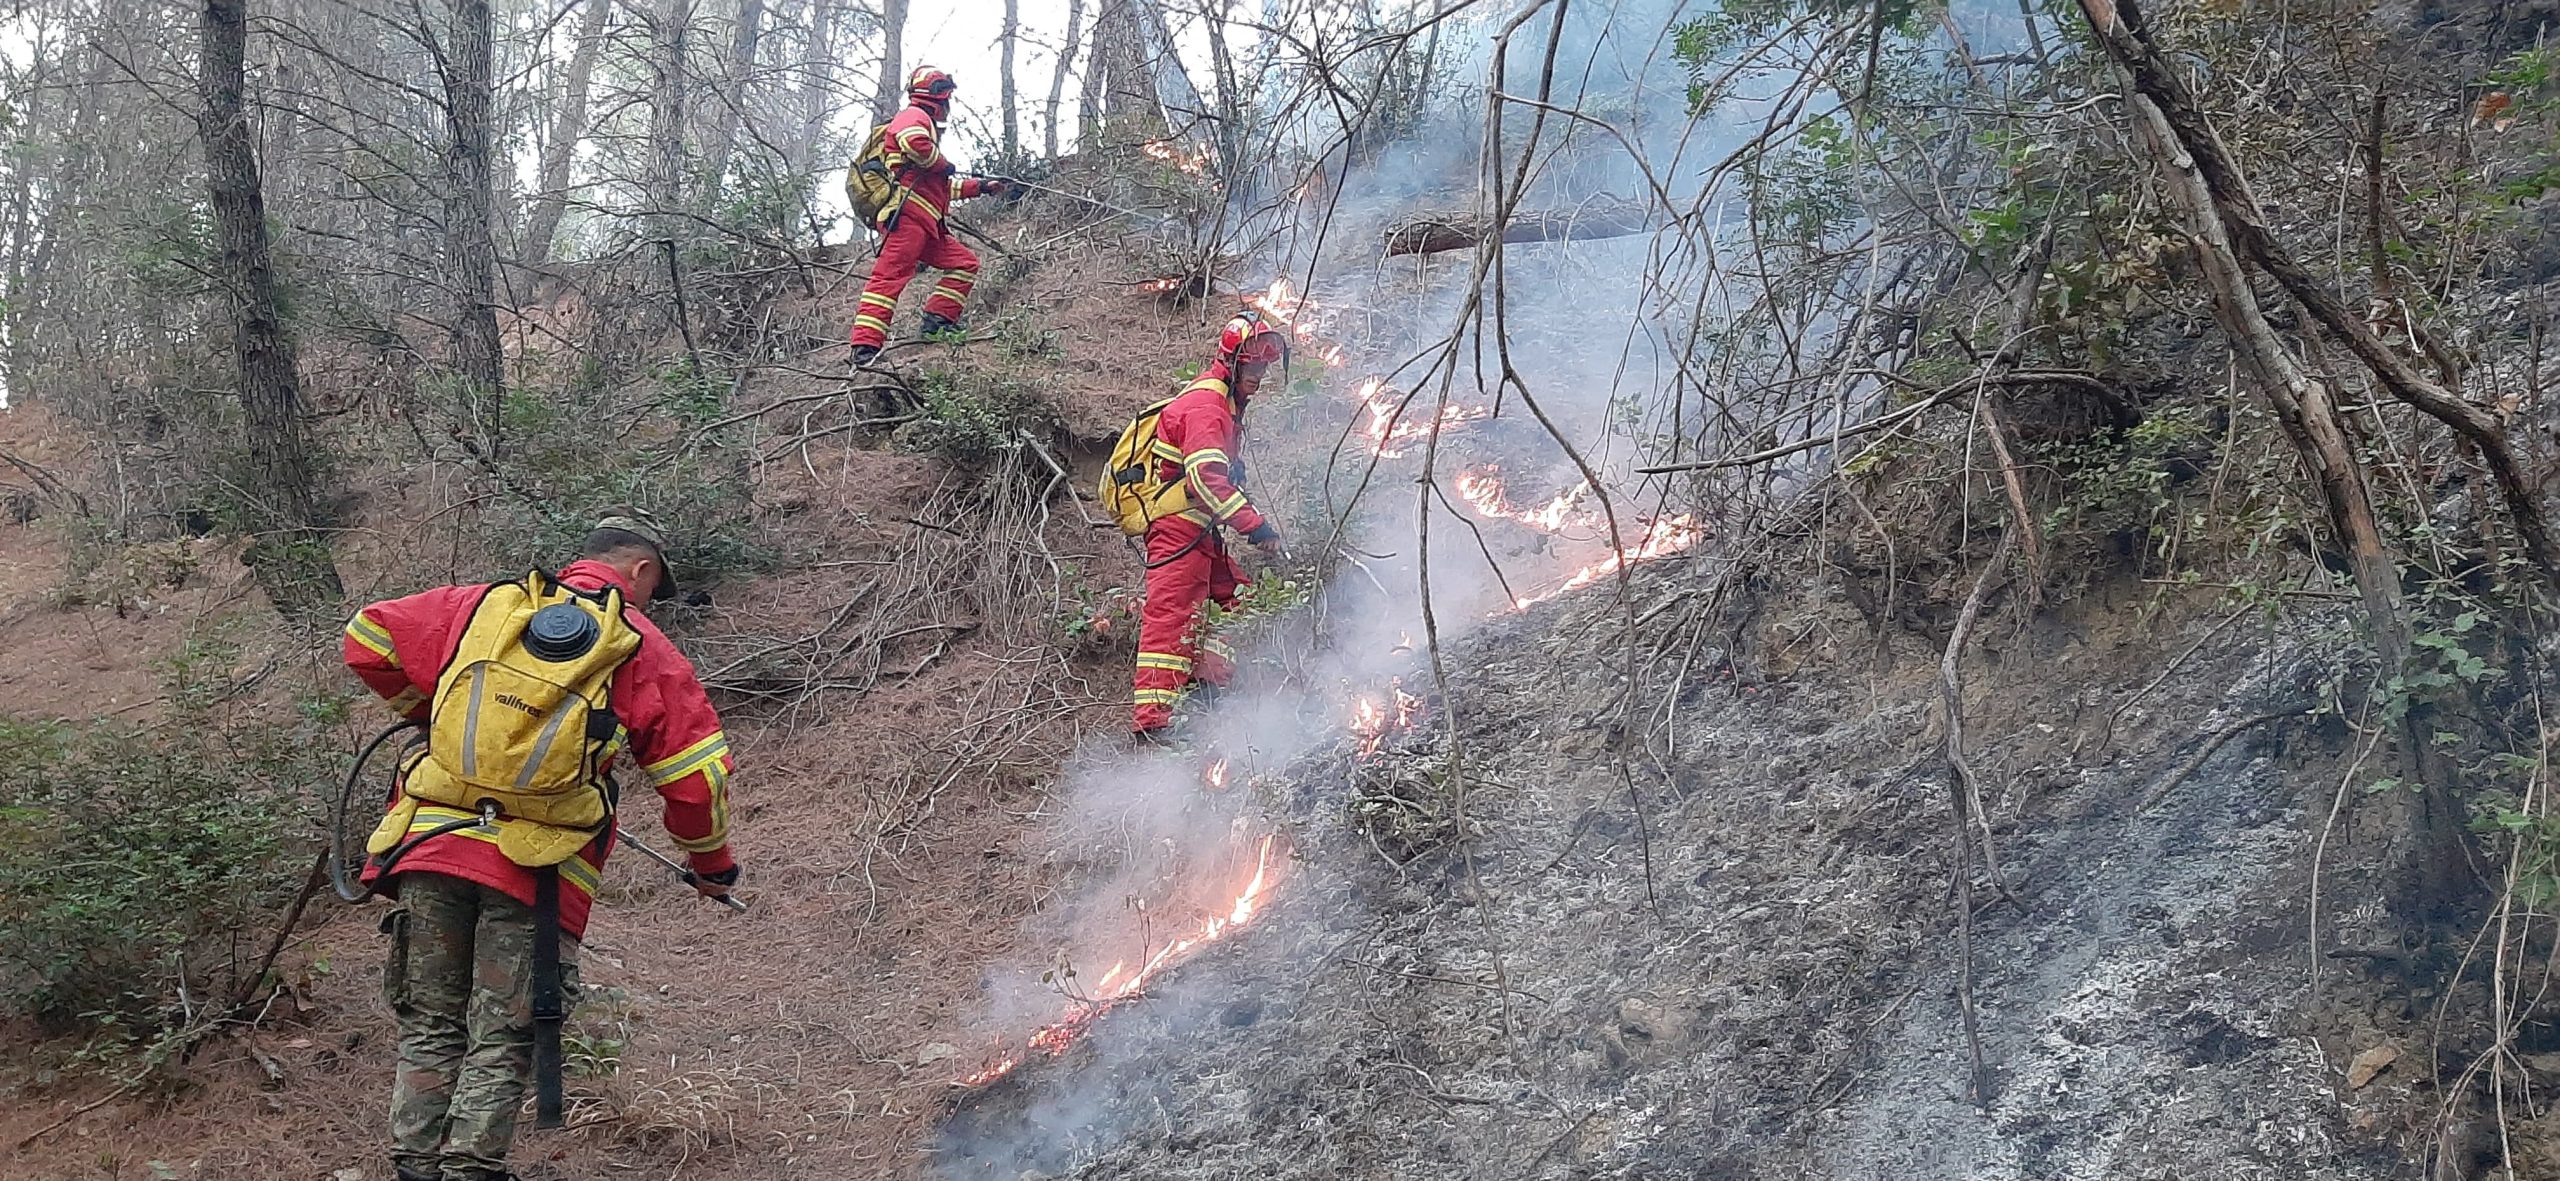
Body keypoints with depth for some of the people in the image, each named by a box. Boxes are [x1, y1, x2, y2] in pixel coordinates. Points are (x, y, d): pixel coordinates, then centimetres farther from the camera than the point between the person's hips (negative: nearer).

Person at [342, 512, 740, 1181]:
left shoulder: (481, 606, 11)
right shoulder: (644, 652, 4)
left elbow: (367, 639, 19)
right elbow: (695, 774, 3)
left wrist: (427, 712, 33)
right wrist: (711, 863, 18)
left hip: (431, 848, 3)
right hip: (536, 875, -3)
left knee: (432, 1028, 15)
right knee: (502, 1044, 6)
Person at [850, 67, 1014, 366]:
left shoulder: (924, 122, 34)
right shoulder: (914, 116, 2)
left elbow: (942, 187, 41)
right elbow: (914, 142, -25)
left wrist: (982, 186, 39)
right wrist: (944, 165, -8)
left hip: (928, 224, 10)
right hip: (907, 215, -10)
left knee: (965, 262, 12)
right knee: (891, 274, -19)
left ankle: (938, 320, 6)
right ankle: (865, 346, -29)